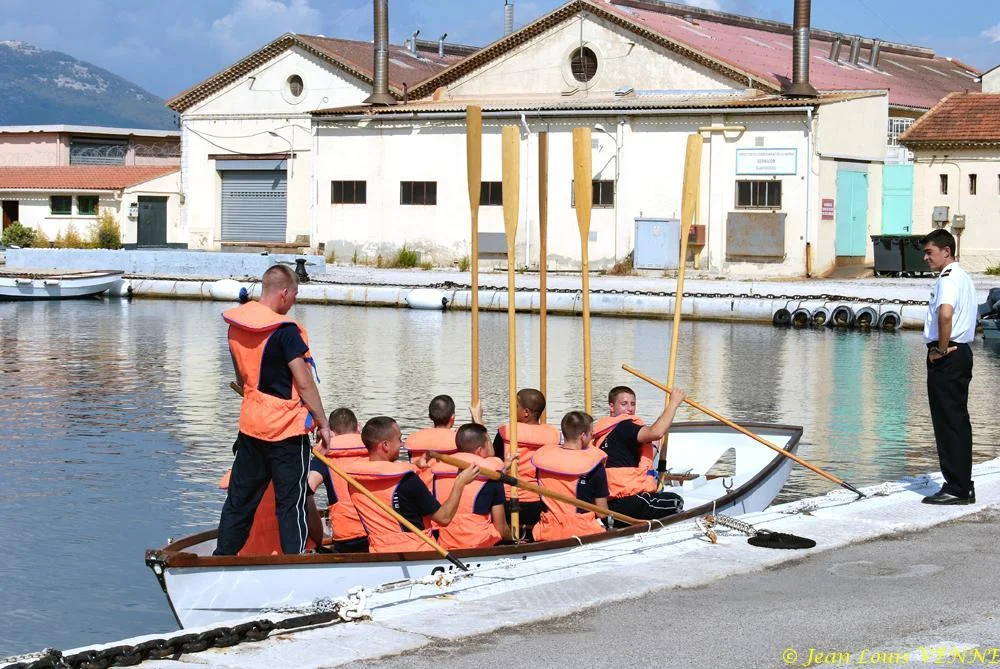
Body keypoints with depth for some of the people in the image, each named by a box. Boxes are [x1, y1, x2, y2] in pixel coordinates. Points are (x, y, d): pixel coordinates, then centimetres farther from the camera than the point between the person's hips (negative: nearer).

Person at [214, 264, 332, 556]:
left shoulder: (236, 325, 5)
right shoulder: (285, 330, -17)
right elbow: (304, 383, -15)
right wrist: (323, 424, -7)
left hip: (250, 424, 7)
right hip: (287, 429, -7)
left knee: (240, 498, 15)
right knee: (291, 503, 0)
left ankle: (223, 557, 22)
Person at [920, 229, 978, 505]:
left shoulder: (949, 277, -14)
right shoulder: (963, 276, 19)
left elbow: (945, 314, -32)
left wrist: (941, 350, -21)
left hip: (947, 358, -10)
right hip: (961, 353, 10)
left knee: (948, 422, -7)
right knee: (959, 421, 13)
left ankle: (956, 488, -6)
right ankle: (963, 485, 17)